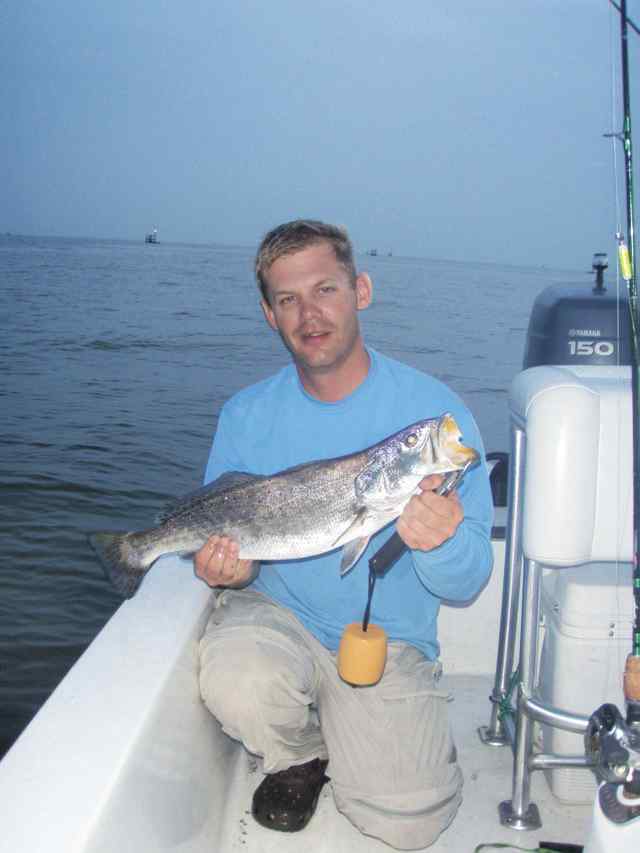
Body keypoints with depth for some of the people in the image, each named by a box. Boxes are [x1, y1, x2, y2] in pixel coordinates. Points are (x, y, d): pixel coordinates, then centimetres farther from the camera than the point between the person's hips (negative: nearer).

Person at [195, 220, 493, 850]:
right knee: (236, 678, -31)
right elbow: (217, 538, 8)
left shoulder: (434, 409, -10)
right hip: (276, 616, 2)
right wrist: (230, 567, -16)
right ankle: (300, 754, 6)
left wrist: (438, 544, -33)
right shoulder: (246, 416, -2)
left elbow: (468, 583, -10)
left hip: (387, 639, -1)